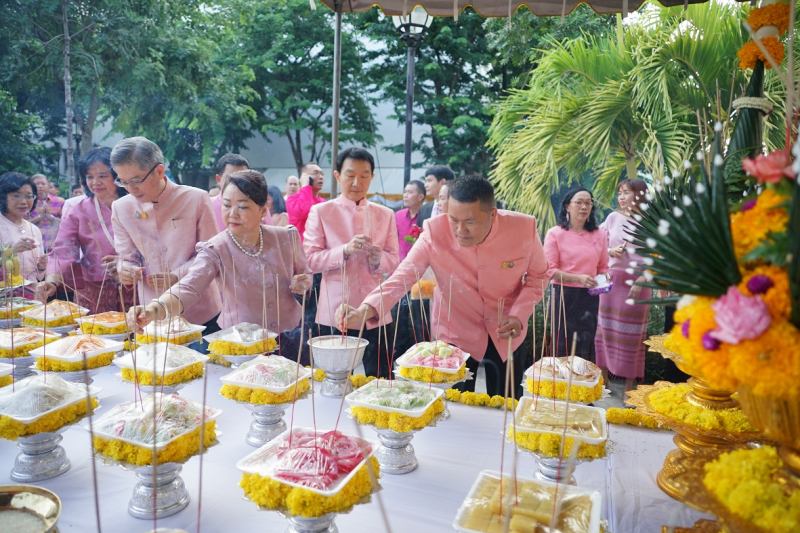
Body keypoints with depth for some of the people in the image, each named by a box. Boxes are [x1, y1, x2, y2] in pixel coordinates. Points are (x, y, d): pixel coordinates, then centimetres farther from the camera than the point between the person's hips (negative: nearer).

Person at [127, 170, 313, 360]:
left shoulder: (287, 238, -6)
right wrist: (154, 309, -50)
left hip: (290, 337, 2)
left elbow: (302, 275, 10)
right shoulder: (215, 250, -14)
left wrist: (303, 283, -13)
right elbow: (188, 288, -30)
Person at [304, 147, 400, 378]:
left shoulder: (385, 214, 8)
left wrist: (378, 258, -16)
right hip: (335, 311, -2)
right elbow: (310, 259, -6)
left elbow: (394, 262, 7)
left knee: (380, 378, 6)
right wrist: (345, 250, -20)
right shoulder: (320, 212, 1)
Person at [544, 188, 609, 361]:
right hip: (563, 295, -3)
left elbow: (603, 267, 14)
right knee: (562, 346, 5)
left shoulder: (599, 235, 8)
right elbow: (550, 270, -9)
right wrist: (579, 278, -19)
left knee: (586, 347, 8)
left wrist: (604, 278, -8)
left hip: (590, 297, 3)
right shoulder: (555, 234, -4)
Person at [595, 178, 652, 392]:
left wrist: (642, 280, -14)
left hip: (636, 283, -2)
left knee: (631, 334, 3)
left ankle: (629, 385, 12)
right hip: (611, 280, 2)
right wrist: (610, 251, -9)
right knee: (605, 328, 5)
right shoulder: (613, 218, 6)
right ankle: (603, 378, 16)